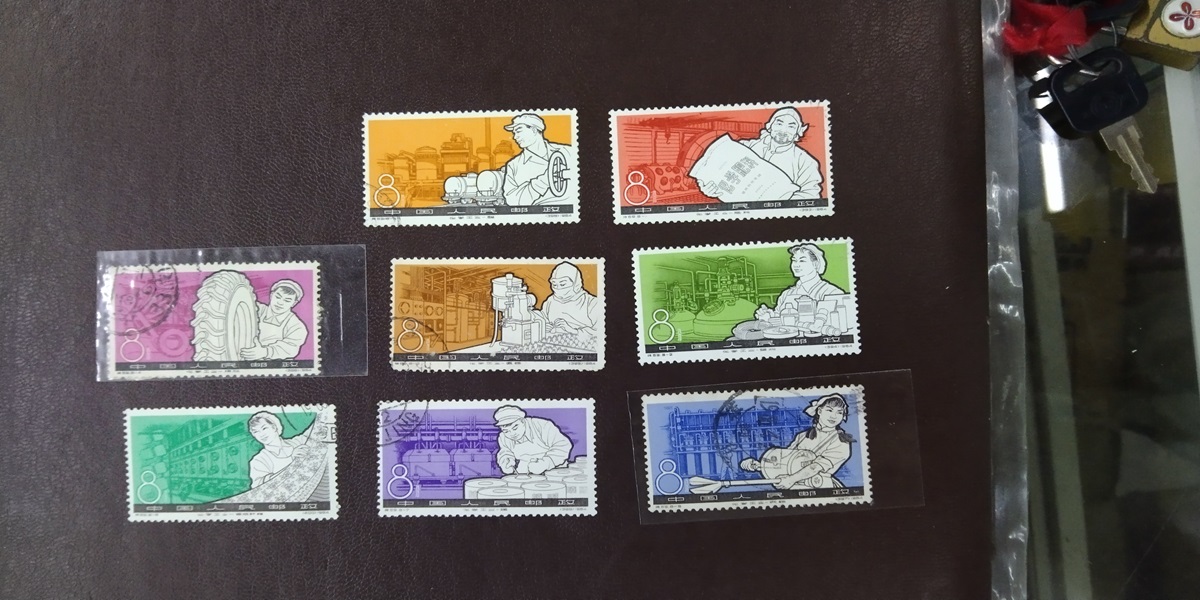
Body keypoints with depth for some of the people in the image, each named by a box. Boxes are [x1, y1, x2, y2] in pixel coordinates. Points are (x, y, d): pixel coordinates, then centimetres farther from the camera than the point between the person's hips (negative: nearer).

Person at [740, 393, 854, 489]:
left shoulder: (841, 443, -2)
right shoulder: (802, 436, 13)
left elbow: (818, 466, -15)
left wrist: (792, 479, -27)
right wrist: (759, 465, 0)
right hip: (795, 485, 4)